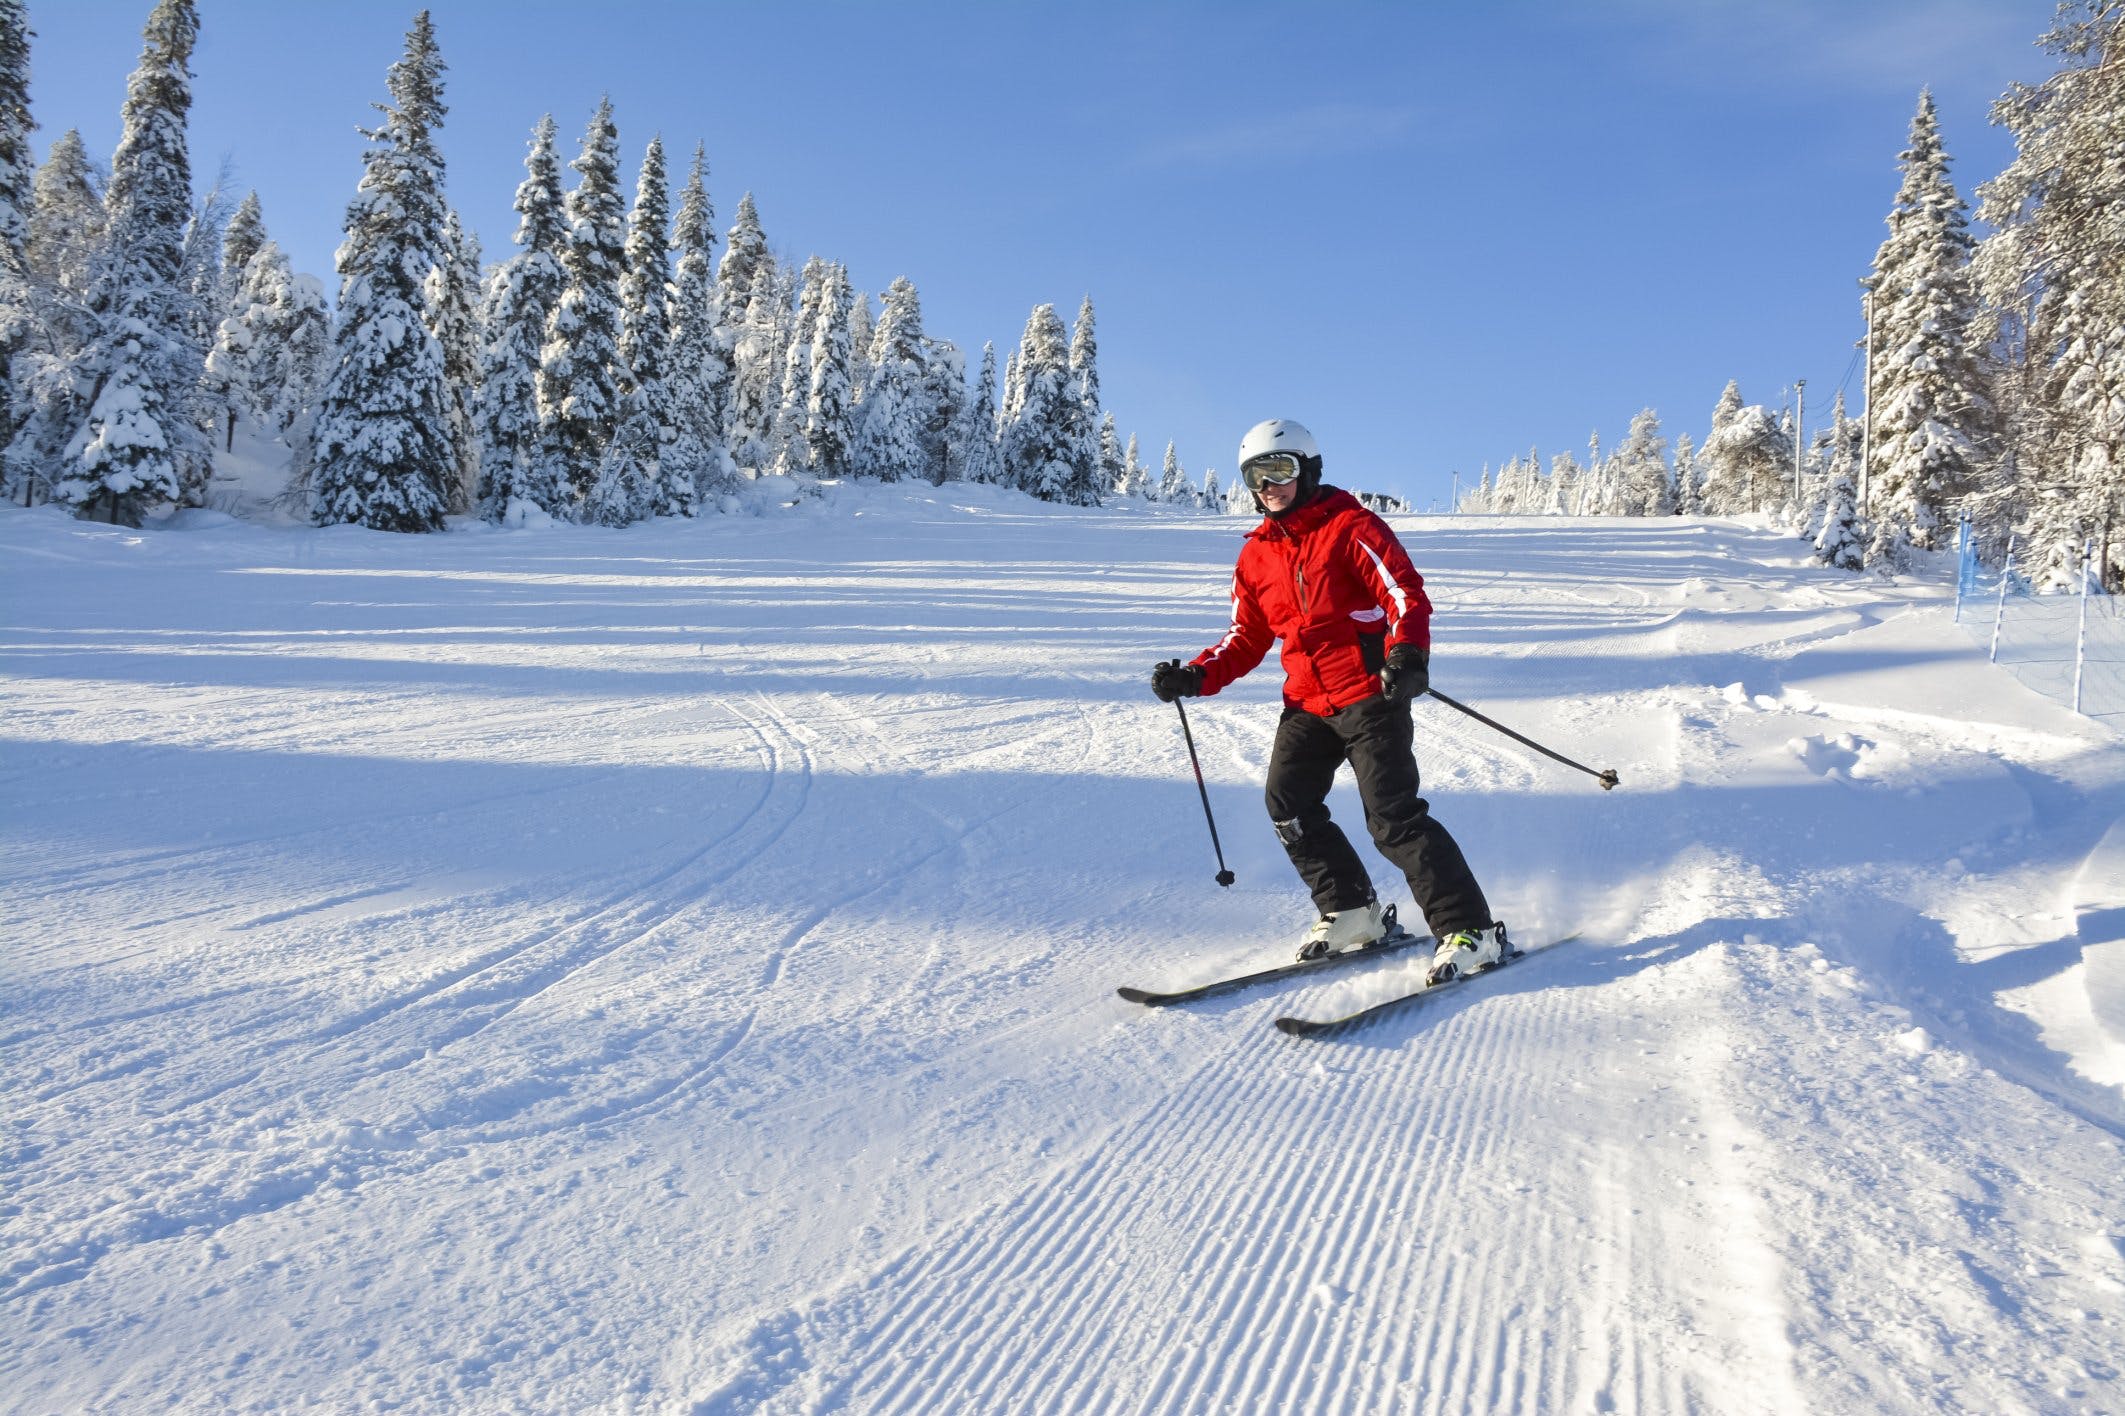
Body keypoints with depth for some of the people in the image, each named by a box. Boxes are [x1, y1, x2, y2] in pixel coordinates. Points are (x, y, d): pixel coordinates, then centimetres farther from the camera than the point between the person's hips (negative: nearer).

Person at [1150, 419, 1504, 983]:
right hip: (1307, 703, 7)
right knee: (1289, 808, -1)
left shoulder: (1350, 527, -7)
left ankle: (1471, 930, -3)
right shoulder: (1256, 555, 12)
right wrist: (1195, 676, 1)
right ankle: (1352, 912, 17)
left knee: (1392, 818, -13)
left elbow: (1407, 594, -14)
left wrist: (1407, 653, -33)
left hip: (1370, 694, -7)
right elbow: (1246, 639, 16)